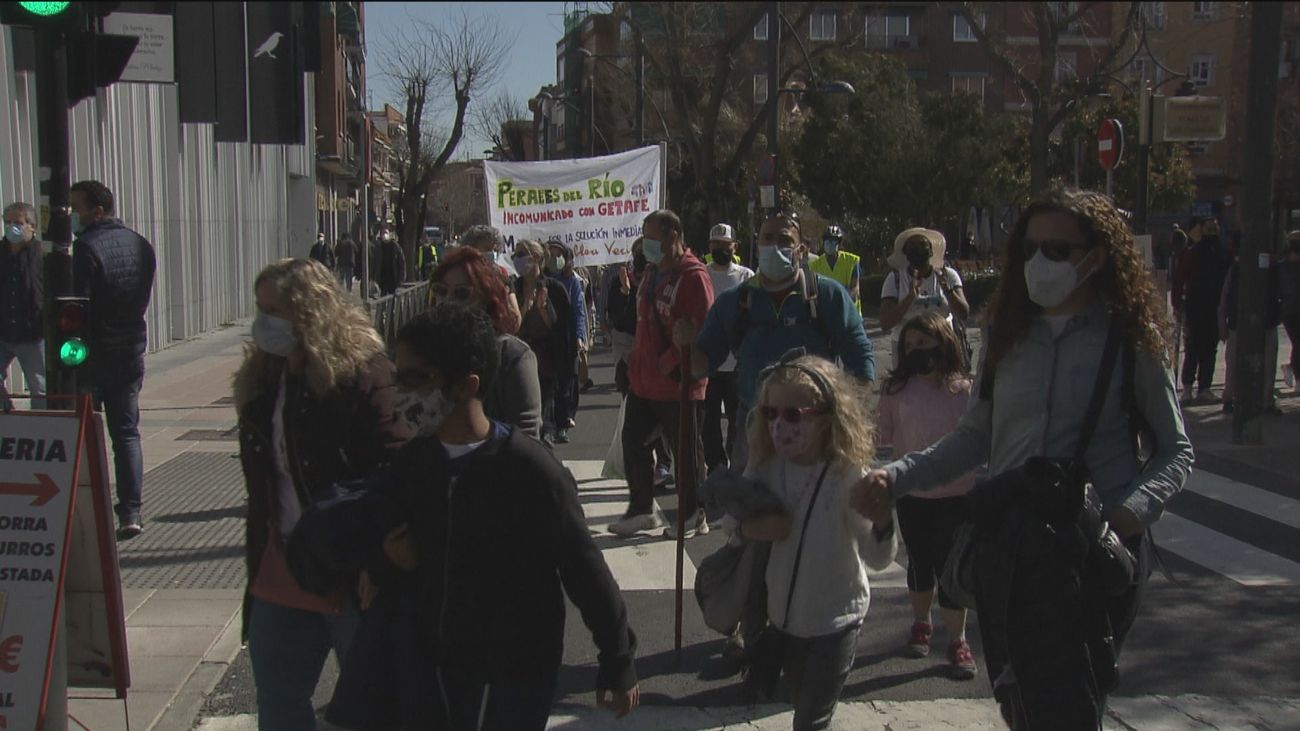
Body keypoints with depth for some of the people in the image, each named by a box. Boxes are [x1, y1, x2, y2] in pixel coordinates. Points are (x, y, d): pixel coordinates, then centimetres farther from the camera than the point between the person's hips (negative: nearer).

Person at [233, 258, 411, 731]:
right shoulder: (262, 382, 9)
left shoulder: (364, 376, -15)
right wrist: (257, 560, 12)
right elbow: (262, 486, 14)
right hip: (280, 577, 7)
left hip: (353, 577, -7)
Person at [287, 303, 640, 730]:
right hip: (426, 674, 6)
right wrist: (381, 552, -15)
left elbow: (585, 571, -13)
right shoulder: (414, 463, -1)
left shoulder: (530, 471, -19)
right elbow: (320, 534, 5)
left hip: (509, 681, -5)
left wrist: (618, 665, -8)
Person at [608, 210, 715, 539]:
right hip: (642, 379, 9)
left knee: (686, 451, 4)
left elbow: (701, 331, -22)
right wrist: (637, 361, 15)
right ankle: (641, 509, 28)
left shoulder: (693, 276, -16)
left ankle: (693, 516, 18)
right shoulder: (651, 272, 13)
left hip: (677, 383, -9)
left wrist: (671, 362, -20)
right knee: (634, 442, 14)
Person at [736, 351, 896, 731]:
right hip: (782, 616, 5)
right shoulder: (765, 467, -10)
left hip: (835, 620, -4)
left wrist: (882, 521, -43)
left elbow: (878, 558, -22)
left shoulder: (848, 475, -22)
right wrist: (747, 528, -19)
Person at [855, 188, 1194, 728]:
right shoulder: (1011, 334, 8)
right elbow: (976, 437, 10)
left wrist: (1139, 505, -17)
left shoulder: (1132, 339, -3)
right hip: (1009, 541, 4)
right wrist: (896, 477, -3)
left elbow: (1175, 449, 3)